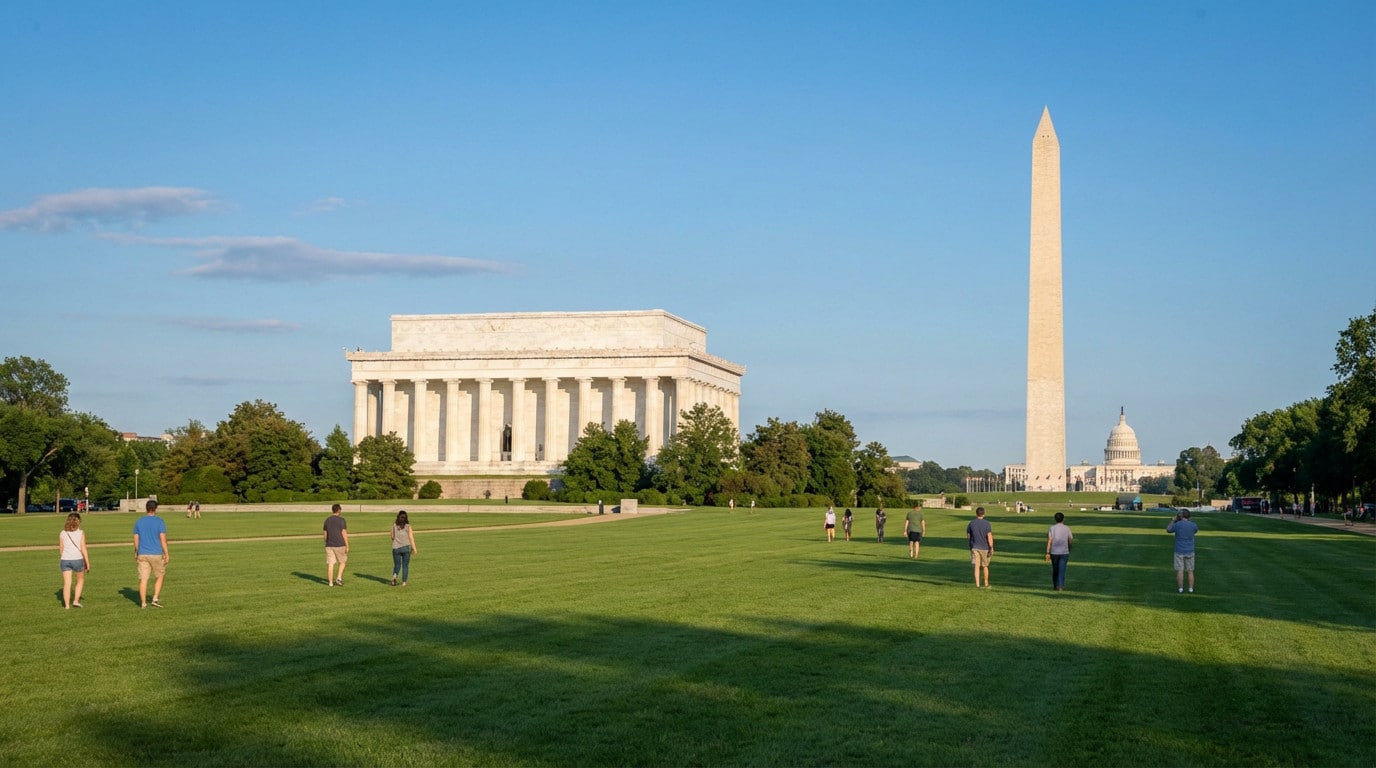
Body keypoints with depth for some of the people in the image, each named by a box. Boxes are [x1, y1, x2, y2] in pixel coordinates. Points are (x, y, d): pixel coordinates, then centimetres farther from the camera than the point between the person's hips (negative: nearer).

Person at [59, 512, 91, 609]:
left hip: (65, 560, 2)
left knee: (67, 583, 4)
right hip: (77, 559, -2)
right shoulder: (81, 533, -5)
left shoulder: (62, 534, 4)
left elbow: (61, 549, 8)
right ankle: (76, 600, 12)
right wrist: (87, 563, -1)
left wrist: (60, 561, 22)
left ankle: (67, 605, 2)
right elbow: (83, 549, -6)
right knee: (80, 580, 19)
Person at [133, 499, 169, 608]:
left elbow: (136, 539, 8)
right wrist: (166, 554, -6)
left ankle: (143, 603, 5)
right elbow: (163, 539, -11)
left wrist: (136, 553, 19)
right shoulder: (159, 521, -7)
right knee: (160, 576, 14)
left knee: (143, 579, 4)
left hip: (142, 554, 3)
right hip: (156, 554, -3)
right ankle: (155, 598, 5)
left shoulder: (139, 522, 5)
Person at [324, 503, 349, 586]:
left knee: (330, 564, 4)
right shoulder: (341, 520, -8)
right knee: (343, 561, 15)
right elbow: (344, 534, -11)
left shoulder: (327, 520, 7)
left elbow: (325, 534, 10)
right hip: (340, 545, -4)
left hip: (329, 545, 4)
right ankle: (339, 578, 2)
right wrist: (347, 546, -7)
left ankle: (330, 582, 4)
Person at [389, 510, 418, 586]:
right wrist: (414, 548, -4)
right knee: (405, 566, 10)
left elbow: (392, 537, 5)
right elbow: (411, 538, -9)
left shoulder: (394, 526, -3)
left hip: (396, 548, 1)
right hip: (406, 548, -1)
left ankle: (394, 576, -19)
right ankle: (404, 582, 8)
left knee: (397, 565, 10)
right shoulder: (408, 526, -7)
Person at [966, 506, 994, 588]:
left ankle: (977, 584, -12)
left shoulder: (971, 523, 1)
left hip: (974, 548, 0)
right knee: (985, 566, 15)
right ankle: (986, 583, 24)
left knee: (976, 566, -3)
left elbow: (968, 536, 8)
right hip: (985, 548, 0)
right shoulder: (987, 523, -6)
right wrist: (991, 548, -9)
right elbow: (989, 536, -12)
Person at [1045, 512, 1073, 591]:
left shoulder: (1051, 528, -4)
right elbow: (1070, 540, 5)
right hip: (1064, 553, -1)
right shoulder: (1067, 528, -3)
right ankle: (1061, 587, -13)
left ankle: (1055, 586, 27)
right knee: (1061, 570, -2)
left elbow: (1049, 541, -10)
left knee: (1055, 570, 17)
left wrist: (1048, 553, -10)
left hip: (1054, 553, 1)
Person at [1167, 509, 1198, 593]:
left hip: (1179, 551, -2)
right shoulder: (1193, 525, -4)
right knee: (1190, 571, 9)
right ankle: (1191, 588, 9)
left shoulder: (1177, 524, -11)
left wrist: (1173, 520, 15)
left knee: (1180, 571, 3)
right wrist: (1189, 520, 20)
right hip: (1190, 552, 2)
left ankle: (1180, 588, 4)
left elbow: (1168, 530, 7)